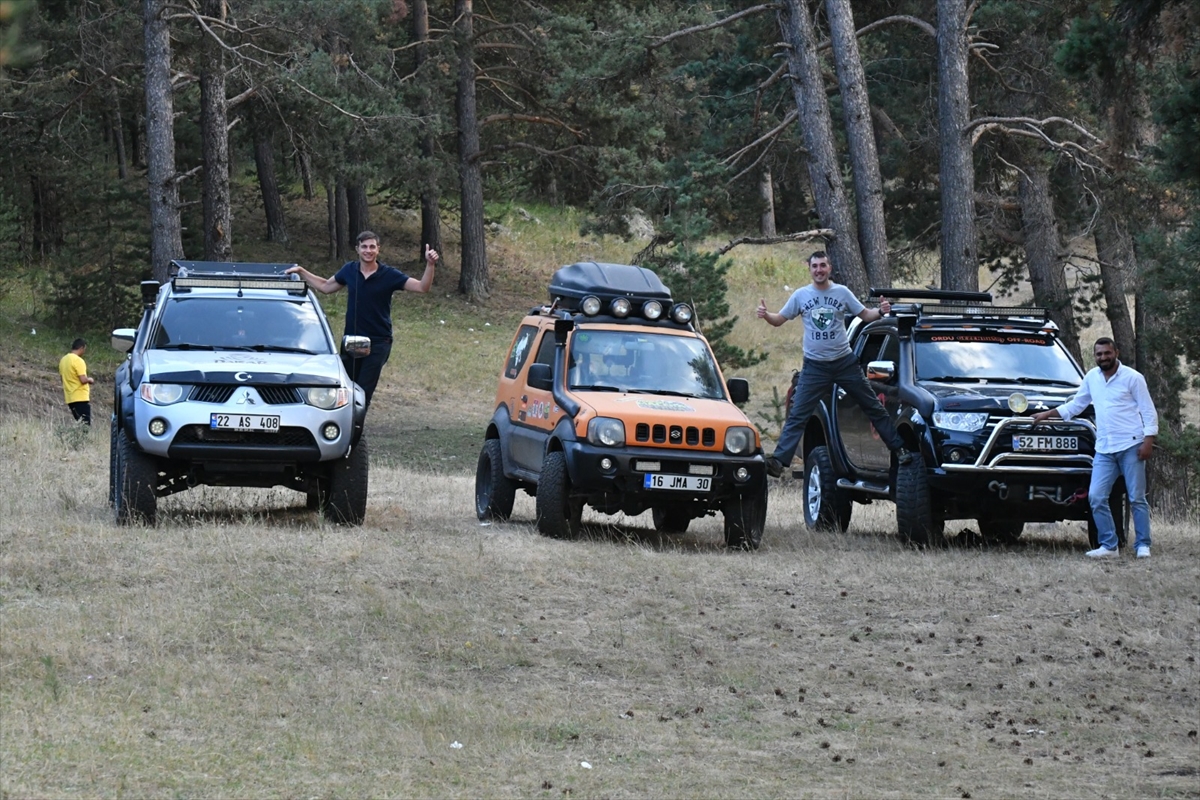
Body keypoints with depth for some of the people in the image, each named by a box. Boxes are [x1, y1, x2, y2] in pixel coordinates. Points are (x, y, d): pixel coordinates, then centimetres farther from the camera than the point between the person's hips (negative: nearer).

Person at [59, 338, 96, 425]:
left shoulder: (63, 360, 12)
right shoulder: (78, 360, -13)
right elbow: (83, 380, -20)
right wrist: (90, 379, 2)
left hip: (70, 399, 8)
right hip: (81, 398, -8)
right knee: (85, 424, -9)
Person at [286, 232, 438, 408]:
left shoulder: (389, 275, -8)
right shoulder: (349, 271, 3)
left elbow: (422, 287, -14)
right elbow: (326, 287, 20)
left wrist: (430, 265, -30)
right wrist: (301, 272, 16)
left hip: (378, 343, -4)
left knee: (363, 393, -7)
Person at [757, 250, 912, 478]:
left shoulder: (842, 292, 1)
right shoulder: (801, 295, 2)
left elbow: (865, 315, 6)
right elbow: (780, 319, 6)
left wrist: (880, 311, -15)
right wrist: (766, 315, -15)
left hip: (845, 362, 0)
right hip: (815, 366, 0)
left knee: (874, 408, 6)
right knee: (797, 416, -7)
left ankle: (899, 450, 16)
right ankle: (779, 460, -12)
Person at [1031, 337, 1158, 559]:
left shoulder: (1132, 378, -1)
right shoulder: (1092, 377, 14)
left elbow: (1149, 411, -2)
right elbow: (1076, 405, 26)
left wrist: (1149, 440, -12)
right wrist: (1048, 414, 21)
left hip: (1131, 447, -5)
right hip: (1104, 449, 5)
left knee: (1137, 498, -3)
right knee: (1096, 497, -5)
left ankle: (1143, 546, 4)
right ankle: (1108, 546, 0)